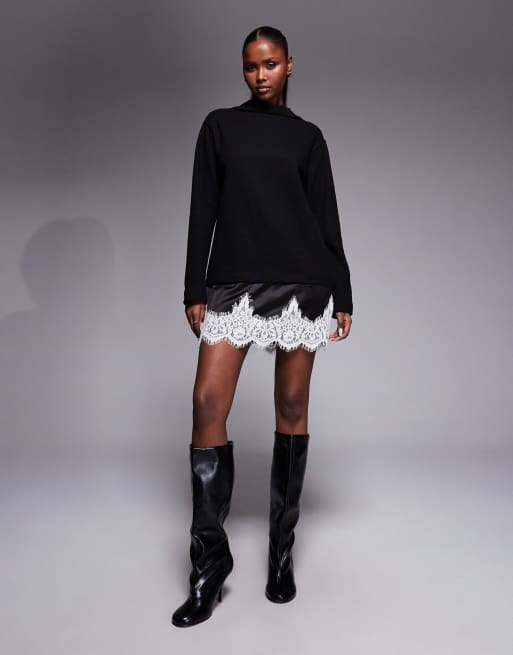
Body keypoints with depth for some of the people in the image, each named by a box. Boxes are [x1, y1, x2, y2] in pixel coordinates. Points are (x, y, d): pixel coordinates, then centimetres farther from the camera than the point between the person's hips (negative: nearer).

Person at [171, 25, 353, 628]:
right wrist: (195, 290, 0)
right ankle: (210, 560, 2)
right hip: (233, 285, 0)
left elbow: (327, 218, 10)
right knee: (207, 404, -12)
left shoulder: (307, 136, 14)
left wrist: (343, 294, 4)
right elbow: (202, 212, 7)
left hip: (301, 284, 1)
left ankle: (282, 550, 17)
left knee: (292, 409, 3)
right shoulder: (219, 126, 14)